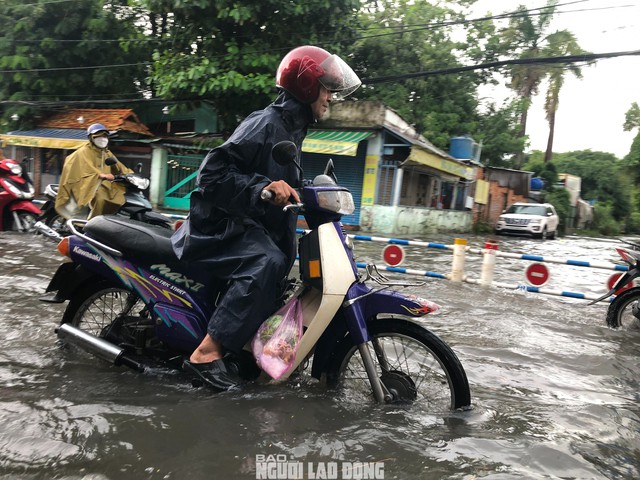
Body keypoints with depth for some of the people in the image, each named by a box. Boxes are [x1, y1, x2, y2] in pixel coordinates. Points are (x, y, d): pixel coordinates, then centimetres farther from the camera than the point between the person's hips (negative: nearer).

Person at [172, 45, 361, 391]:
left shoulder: (291, 129, 16)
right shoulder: (265, 123, -15)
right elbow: (212, 172, -24)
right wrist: (263, 187, -34)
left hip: (252, 223, 11)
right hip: (222, 220, -11)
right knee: (266, 263, -33)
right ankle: (207, 353, -30)